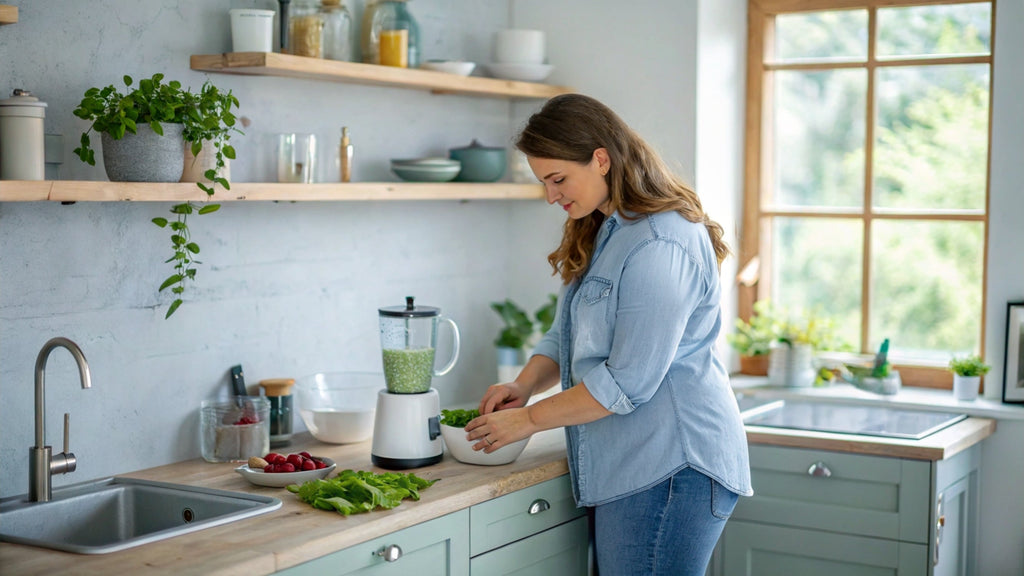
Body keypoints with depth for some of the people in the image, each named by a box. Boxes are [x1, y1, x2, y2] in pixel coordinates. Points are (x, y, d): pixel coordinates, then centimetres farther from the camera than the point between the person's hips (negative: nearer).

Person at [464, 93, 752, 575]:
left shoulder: (660, 246, -18)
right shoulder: (604, 233, 16)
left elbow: (628, 382, -20)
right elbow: (566, 334, 22)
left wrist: (529, 419, -11)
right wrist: (524, 385, 3)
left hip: (672, 468, -10)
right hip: (624, 465, 10)